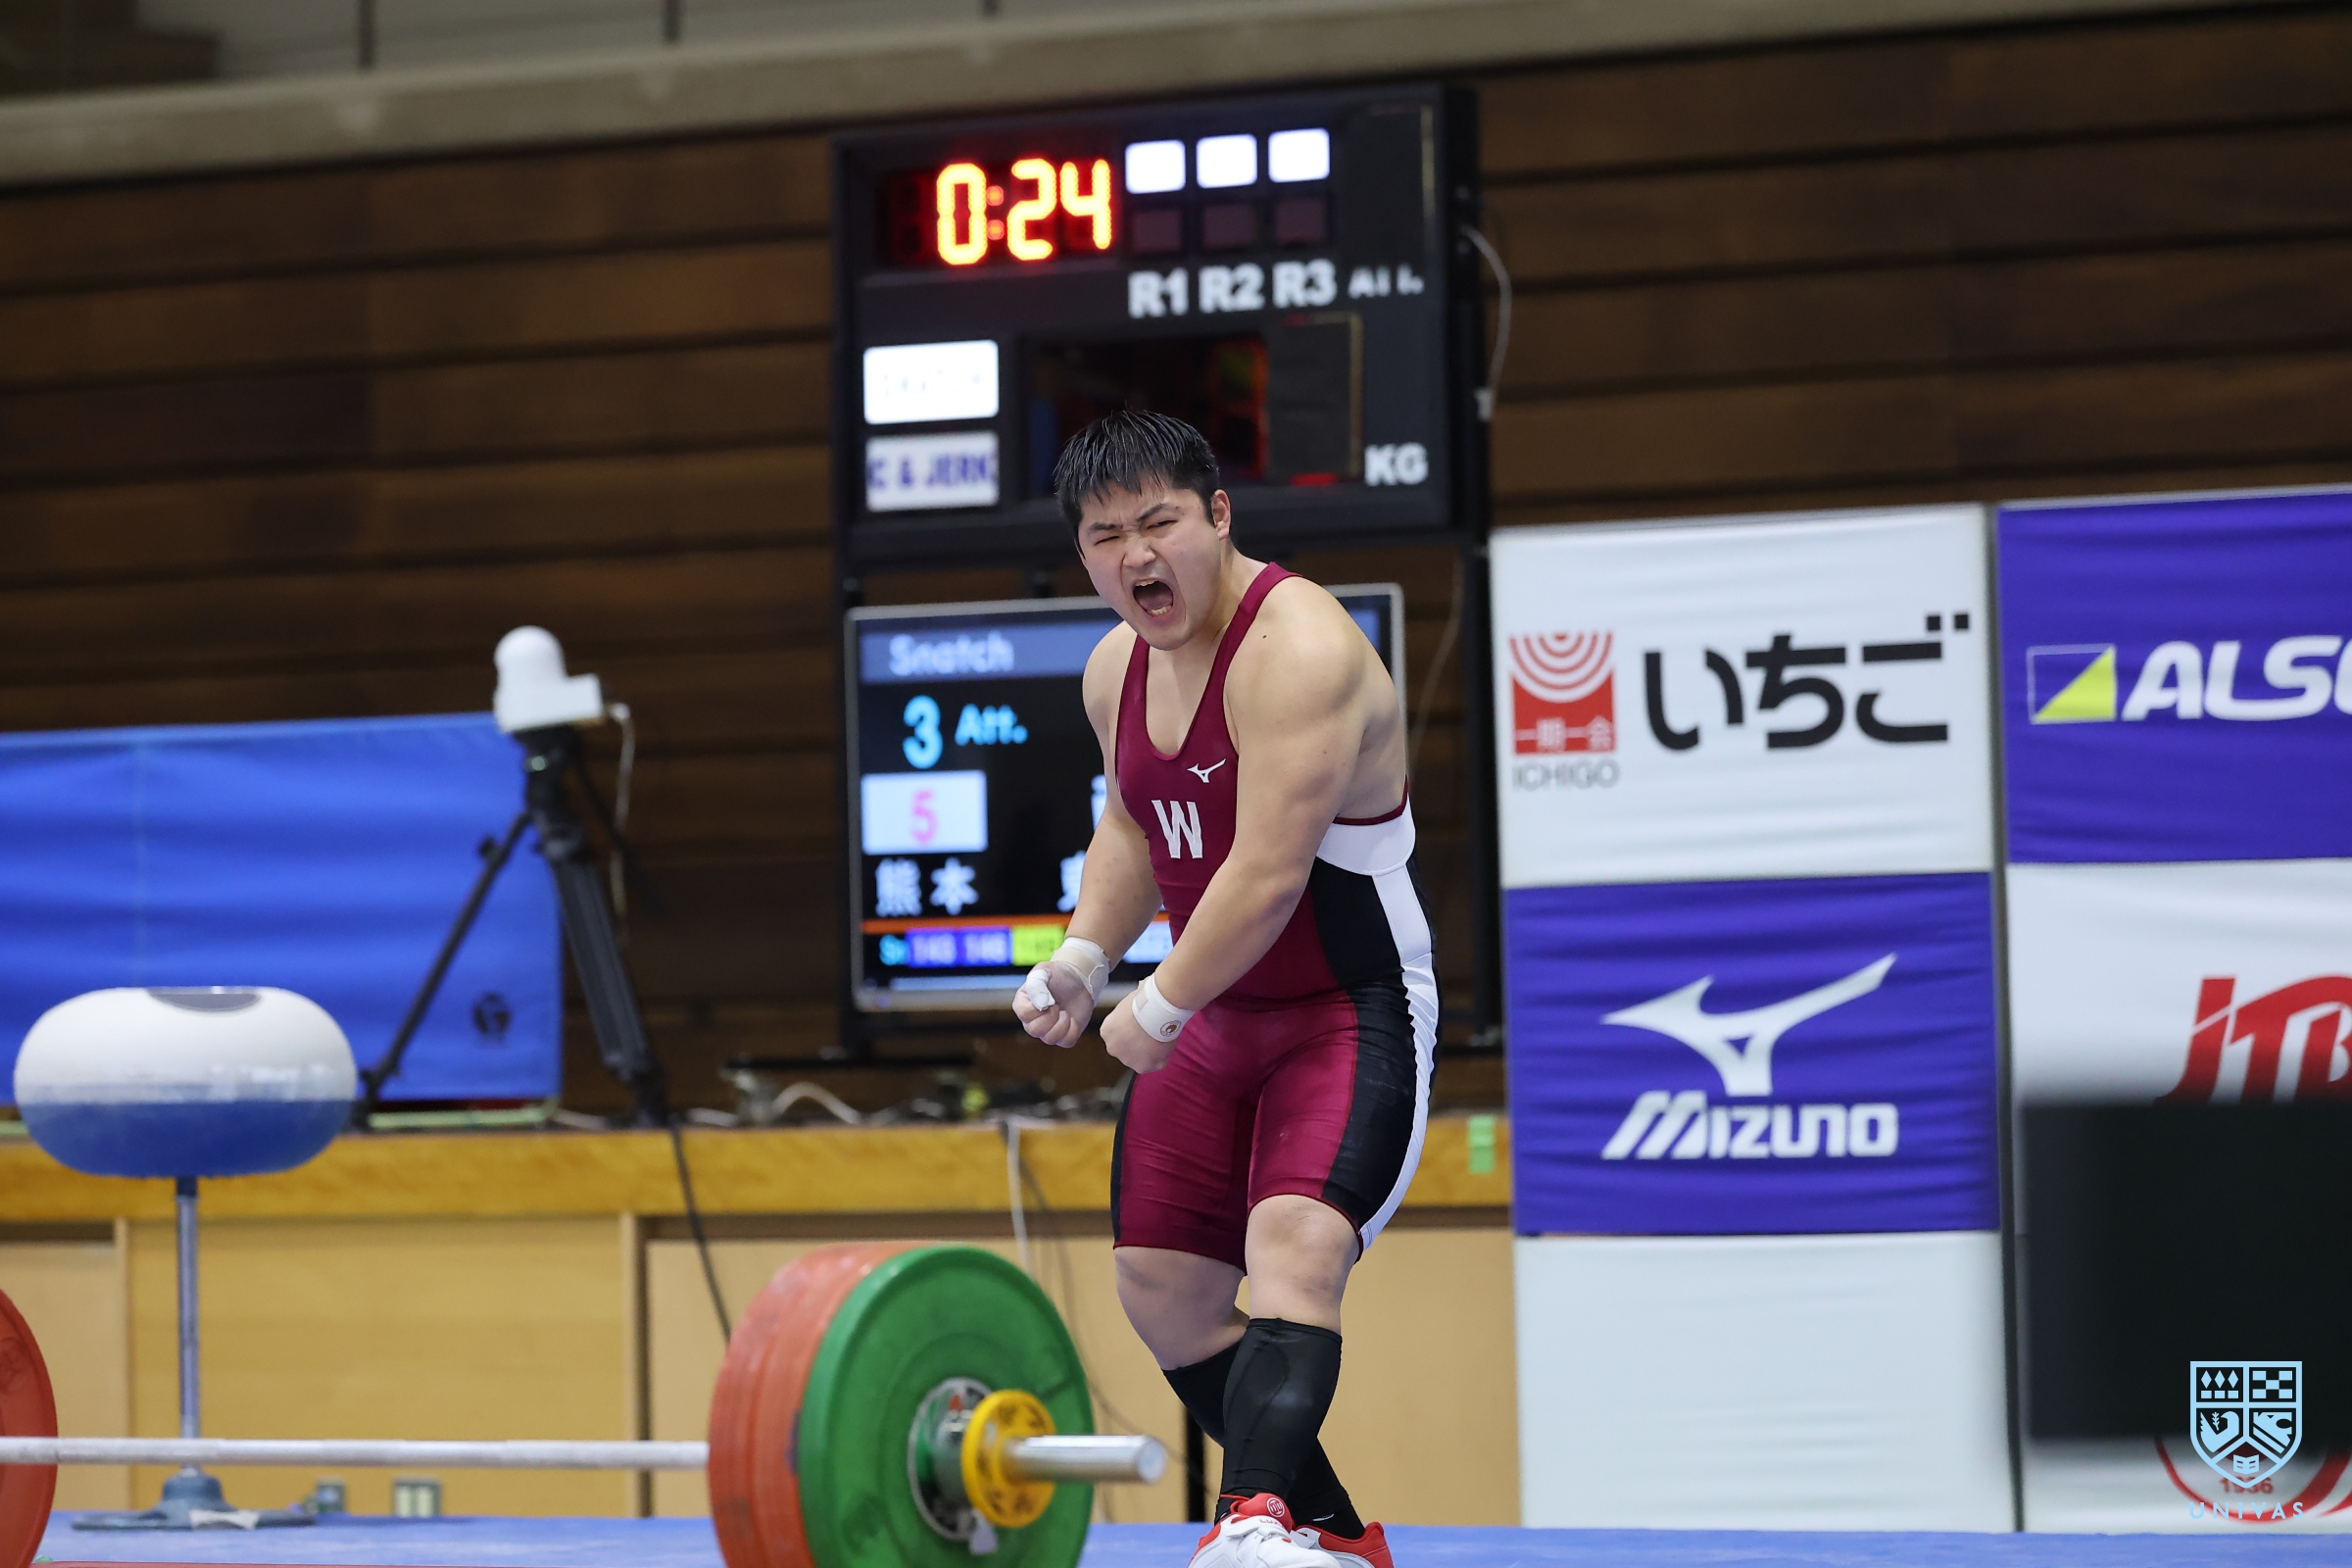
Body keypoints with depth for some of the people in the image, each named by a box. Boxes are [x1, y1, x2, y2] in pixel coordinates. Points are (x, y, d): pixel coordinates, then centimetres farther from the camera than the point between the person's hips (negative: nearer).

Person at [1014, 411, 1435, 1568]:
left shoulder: (1296, 650, -24)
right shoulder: (1118, 670, 4)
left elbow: (1269, 874, -28)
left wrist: (1158, 1009, -19)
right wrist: (1081, 960, 6)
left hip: (1352, 1014, -9)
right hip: (1220, 1017, 9)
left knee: (1294, 1251, -28)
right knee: (1159, 1286, 10)